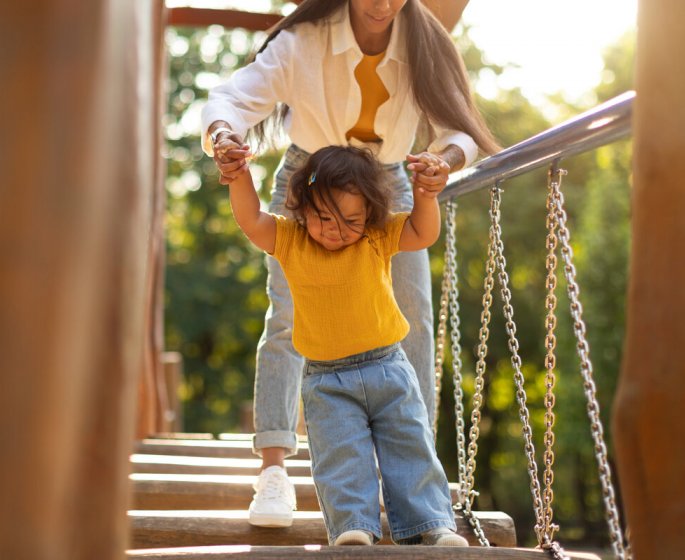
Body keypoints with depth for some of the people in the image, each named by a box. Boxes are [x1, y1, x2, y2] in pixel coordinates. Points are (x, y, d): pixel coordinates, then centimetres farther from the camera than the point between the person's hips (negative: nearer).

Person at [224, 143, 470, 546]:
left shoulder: (378, 240, 0)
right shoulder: (289, 241, 0)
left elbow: (424, 234, -2)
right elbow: (251, 220, -8)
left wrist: (426, 195, -17)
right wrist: (240, 176, -21)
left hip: (388, 368, 1)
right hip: (327, 382, -1)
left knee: (411, 447, 2)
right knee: (341, 453, -10)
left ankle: (430, 525, 7)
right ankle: (354, 526, -10)